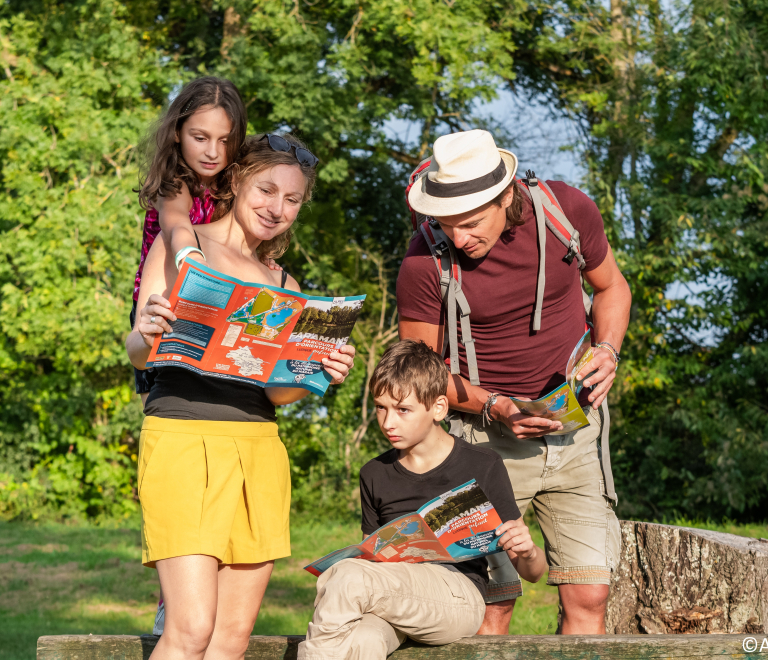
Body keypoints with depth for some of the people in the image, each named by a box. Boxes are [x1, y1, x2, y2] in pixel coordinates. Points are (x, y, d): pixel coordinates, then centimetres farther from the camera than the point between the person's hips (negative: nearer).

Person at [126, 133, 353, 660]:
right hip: (183, 436, -6)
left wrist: (321, 375, -7)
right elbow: (139, 353, -3)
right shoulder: (181, 246, 5)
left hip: (259, 449, 6)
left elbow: (277, 391, 14)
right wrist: (147, 333, -26)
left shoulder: (282, 285, 21)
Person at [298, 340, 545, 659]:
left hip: (458, 595, -3)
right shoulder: (375, 475, 18)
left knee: (349, 577, -31)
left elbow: (533, 572, 8)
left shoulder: (482, 468, 5)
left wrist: (527, 553, -17)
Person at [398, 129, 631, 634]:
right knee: (491, 604, -8)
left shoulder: (568, 209, -8)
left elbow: (611, 286, 12)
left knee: (588, 595, -2)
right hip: (488, 436, -2)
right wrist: (495, 407, -18)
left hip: (573, 425, 3)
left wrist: (607, 350, -8)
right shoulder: (424, 261, -15)